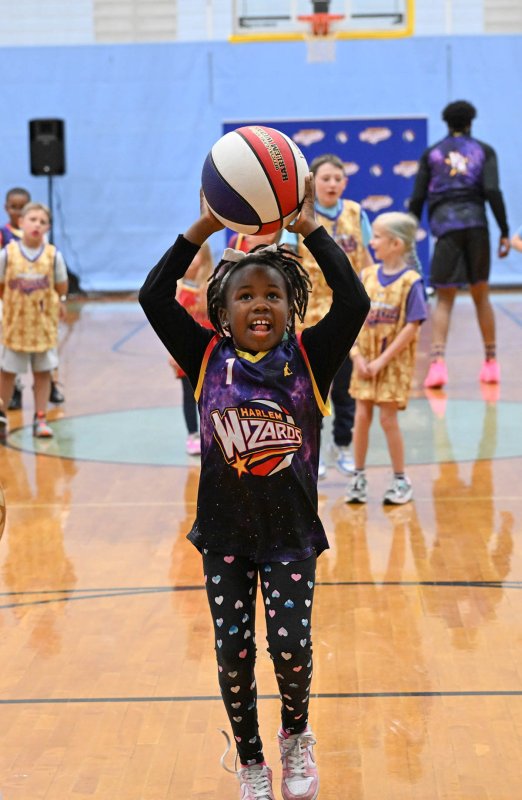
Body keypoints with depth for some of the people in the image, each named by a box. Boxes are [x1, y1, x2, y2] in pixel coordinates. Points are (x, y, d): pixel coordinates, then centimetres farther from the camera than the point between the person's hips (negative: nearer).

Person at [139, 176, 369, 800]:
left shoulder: (308, 358, -7)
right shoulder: (208, 359, -4)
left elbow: (355, 303, -20)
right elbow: (154, 297, -13)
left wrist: (310, 228, -22)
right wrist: (204, 228, -18)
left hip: (291, 534, -1)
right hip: (224, 535, 1)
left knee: (291, 646, -8)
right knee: (233, 653, 4)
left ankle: (296, 736, 24)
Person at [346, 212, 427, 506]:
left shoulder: (410, 281, -12)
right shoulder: (367, 276, 2)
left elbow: (412, 327, -14)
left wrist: (382, 361, -15)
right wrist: (358, 356, -7)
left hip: (394, 362, -4)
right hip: (365, 361, 4)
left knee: (388, 418, -1)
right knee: (361, 416, 4)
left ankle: (401, 480, 13)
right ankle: (359, 477, 17)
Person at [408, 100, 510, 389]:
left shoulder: (431, 153, 13)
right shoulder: (484, 151, 12)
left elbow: (417, 199, 8)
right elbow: (493, 191, -2)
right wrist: (504, 232, -1)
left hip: (445, 224, 0)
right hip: (476, 223, 1)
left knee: (444, 298, 0)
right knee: (481, 294, 13)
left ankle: (438, 361, -19)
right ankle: (491, 363, 19)